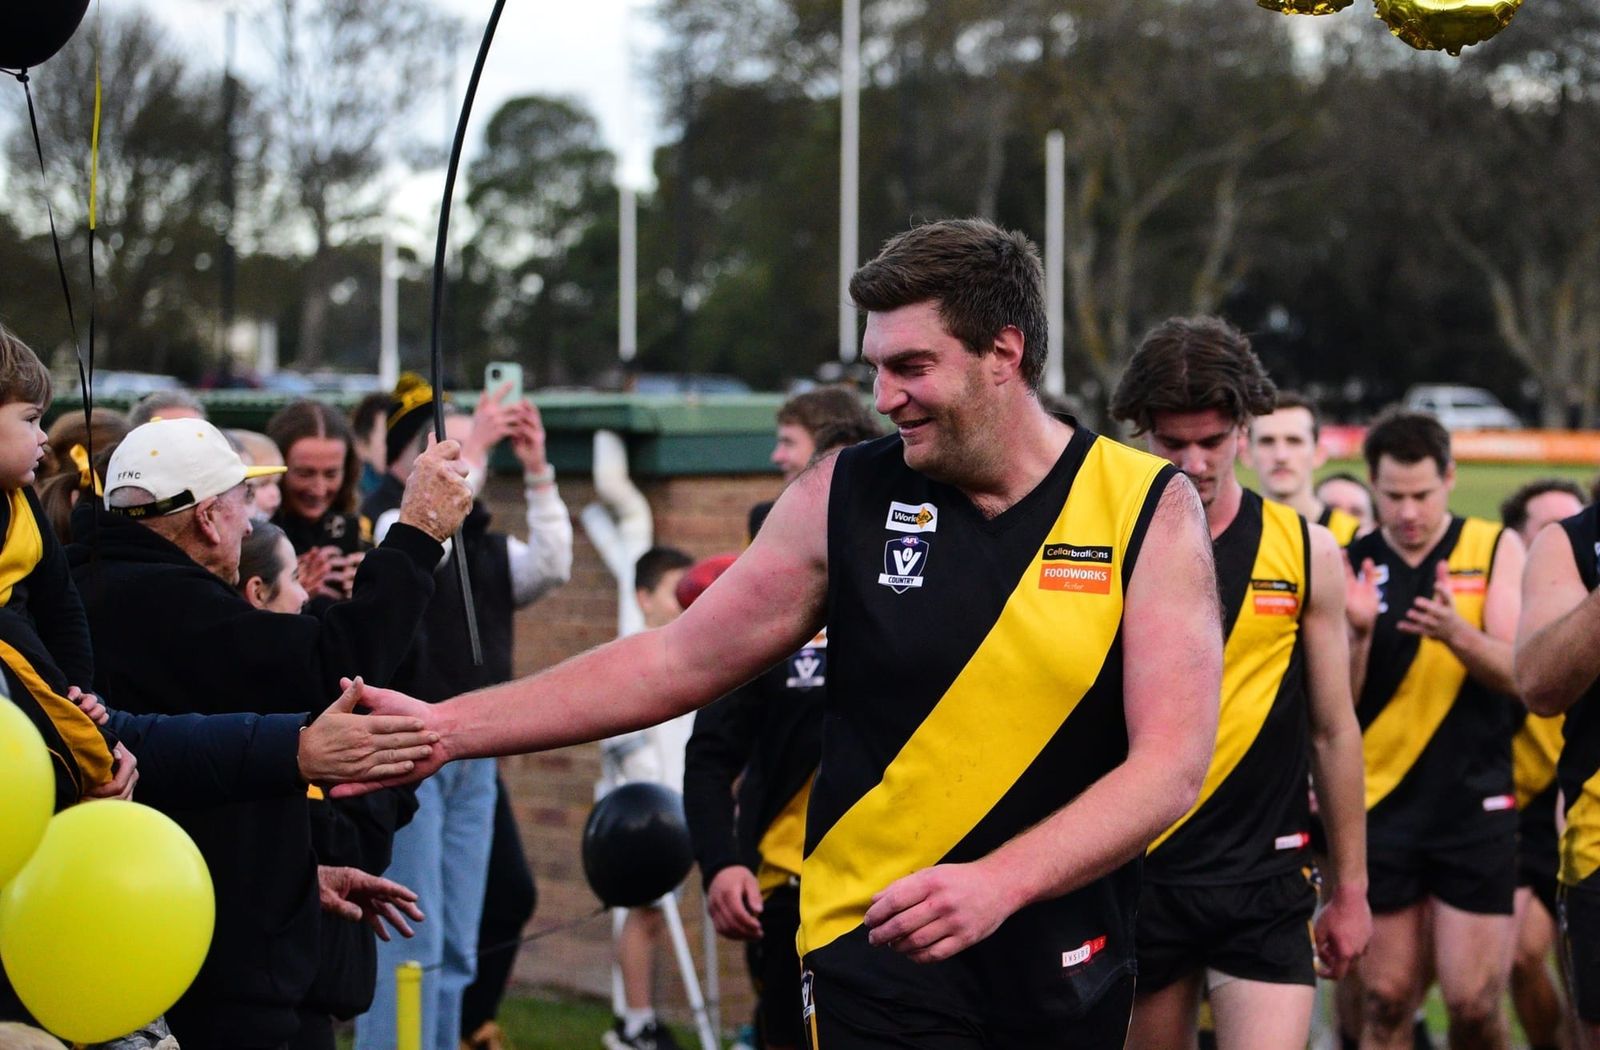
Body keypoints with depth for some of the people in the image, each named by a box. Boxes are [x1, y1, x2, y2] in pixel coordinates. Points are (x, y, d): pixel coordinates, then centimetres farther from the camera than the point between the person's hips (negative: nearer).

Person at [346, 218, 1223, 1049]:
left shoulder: (1151, 511, -6)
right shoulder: (846, 497, -1)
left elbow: (1170, 765, -13)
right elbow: (675, 662, 4)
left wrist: (1000, 883, -27)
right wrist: (447, 728, -2)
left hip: (1072, 967, 0)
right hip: (876, 958, 0)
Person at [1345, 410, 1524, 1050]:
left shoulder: (1495, 549, 1)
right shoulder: (1349, 565, 4)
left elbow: (1521, 674, -8)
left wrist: (1456, 634, -27)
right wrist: (1358, 633, -19)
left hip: (1474, 805, -1)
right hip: (1380, 808, 1)